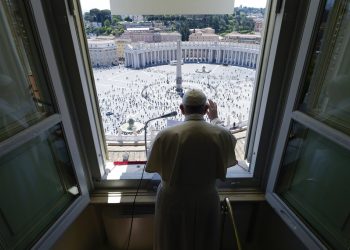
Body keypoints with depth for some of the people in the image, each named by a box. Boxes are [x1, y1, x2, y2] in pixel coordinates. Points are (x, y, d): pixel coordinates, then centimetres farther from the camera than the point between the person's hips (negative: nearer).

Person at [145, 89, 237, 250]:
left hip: (172, 201, -1)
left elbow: (151, 168, -8)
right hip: (205, 201, 2)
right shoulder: (221, 135, -18)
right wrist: (215, 119, 21)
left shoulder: (165, 136, -23)